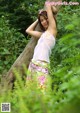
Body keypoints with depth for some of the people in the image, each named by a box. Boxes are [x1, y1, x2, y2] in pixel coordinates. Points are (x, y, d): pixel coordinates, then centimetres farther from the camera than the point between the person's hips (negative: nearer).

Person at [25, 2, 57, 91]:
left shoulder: (52, 29, 3)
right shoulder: (43, 34, 22)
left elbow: (48, 5, 5)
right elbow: (28, 31, 36)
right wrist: (38, 19, 34)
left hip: (41, 66, -8)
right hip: (33, 64, 8)